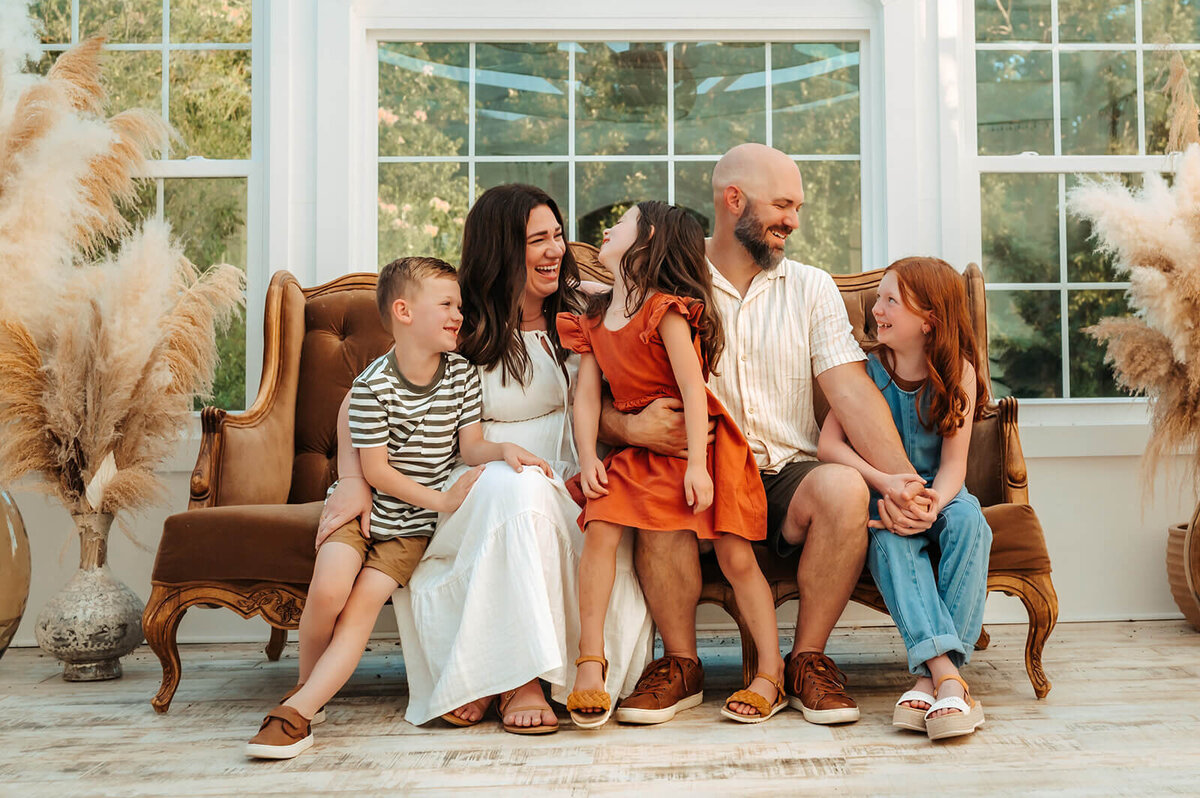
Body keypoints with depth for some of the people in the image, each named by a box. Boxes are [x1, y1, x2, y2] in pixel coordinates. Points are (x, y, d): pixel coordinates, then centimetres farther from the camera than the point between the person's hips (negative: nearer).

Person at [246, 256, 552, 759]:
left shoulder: (462, 374, 0)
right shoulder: (373, 385, -14)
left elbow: (470, 445, 2)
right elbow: (375, 470, -13)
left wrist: (505, 449, -20)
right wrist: (443, 500, -17)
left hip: (411, 526, 2)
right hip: (363, 507, -2)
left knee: (363, 605, -12)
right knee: (327, 592, -20)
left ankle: (298, 709, -11)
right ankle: (307, 685, 9)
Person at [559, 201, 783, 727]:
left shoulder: (666, 310, -11)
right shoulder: (594, 321, 10)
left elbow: (693, 390, -17)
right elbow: (586, 398, 6)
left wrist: (696, 466, -23)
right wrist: (588, 458, -9)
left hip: (696, 444, -5)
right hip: (637, 450, 5)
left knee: (735, 556, -7)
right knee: (600, 528, -18)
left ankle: (772, 676, 5)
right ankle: (590, 663, -13)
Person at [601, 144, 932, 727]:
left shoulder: (811, 288, 10)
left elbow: (852, 392, -3)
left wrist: (902, 479, -18)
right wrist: (630, 426, -24)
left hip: (787, 475, 2)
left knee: (845, 487, -31)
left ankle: (807, 662, -9)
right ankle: (681, 664, -9)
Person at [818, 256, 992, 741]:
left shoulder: (957, 372, -1)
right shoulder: (868, 368, 0)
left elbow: (954, 464, -8)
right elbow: (828, 443, -9)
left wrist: (934, 500, -31)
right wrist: (884, 482, -25)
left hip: (937, 494, 1)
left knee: (967, 517, -33)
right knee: (891, 535, -35)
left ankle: (931, 675, -35)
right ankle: (945, 675, -45)